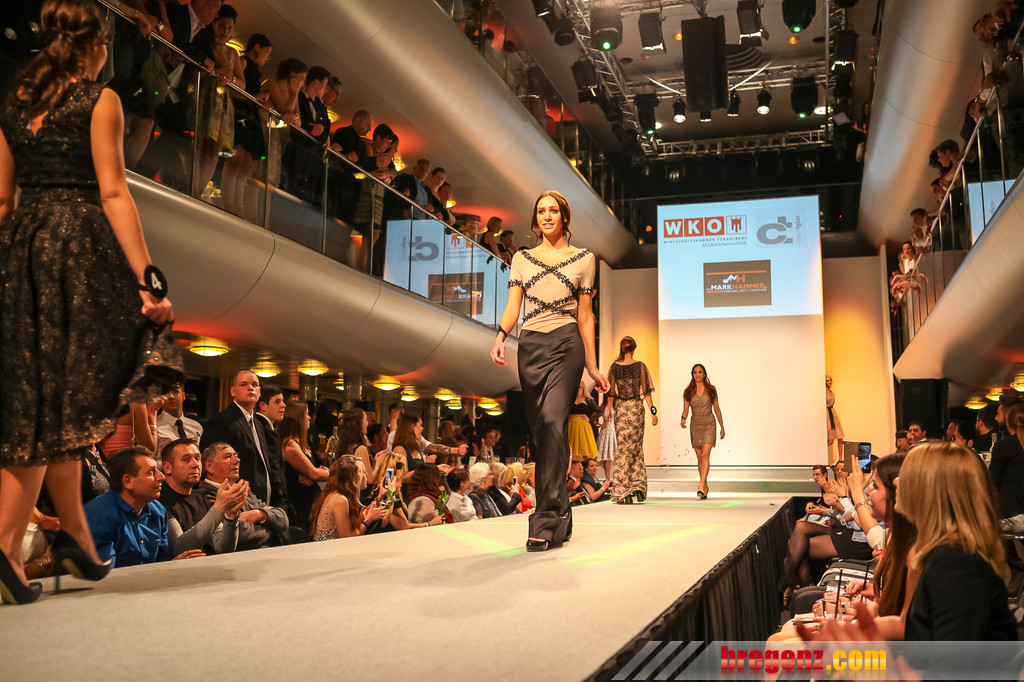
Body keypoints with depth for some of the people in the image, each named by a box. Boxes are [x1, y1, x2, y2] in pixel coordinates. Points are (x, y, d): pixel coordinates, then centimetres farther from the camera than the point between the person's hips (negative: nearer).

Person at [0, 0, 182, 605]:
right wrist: (146, 277, -14)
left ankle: (80, 540, 20)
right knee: (61, 402, -1)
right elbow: (112, 194, -11)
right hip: (77, 246, -6)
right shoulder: (99, 100, -1)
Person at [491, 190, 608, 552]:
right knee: (541, 430, 2)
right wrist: (500, 336, -12)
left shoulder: (583, 258, 10)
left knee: (552, 421, -20)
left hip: (566, 345, -3)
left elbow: (585, 315, 10)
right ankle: (560, 517, 13)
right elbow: (512, 307, 8)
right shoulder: (522, 258, 16)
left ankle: (546, 521, -22)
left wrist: (592, 366, 8)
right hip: (530, 346, 3)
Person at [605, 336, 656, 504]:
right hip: (636, 407, -1)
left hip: (620, 408, 1)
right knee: (635, 446, 9)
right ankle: (638, 487, 4)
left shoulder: (614, 367, -1)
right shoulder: (640, 366, -5)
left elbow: (611, 391, 3)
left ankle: (622, 492, 2)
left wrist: (609, 409, 15)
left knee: (622, 447, 6)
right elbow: (646, 391, -7)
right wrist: (653, 411, -4)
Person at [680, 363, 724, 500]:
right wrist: (683, 420, -21)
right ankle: (705, 486, 27)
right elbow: (685, 410, 1)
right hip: (695, 426, 3)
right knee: (700, 457, 10)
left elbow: (717, 409, 6)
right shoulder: (688, 391, 2)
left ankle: (700, 487, -27)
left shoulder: (711, 389, 0)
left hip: (709, 425, -3)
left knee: (705, 454, -18)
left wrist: (722, 427, 10)